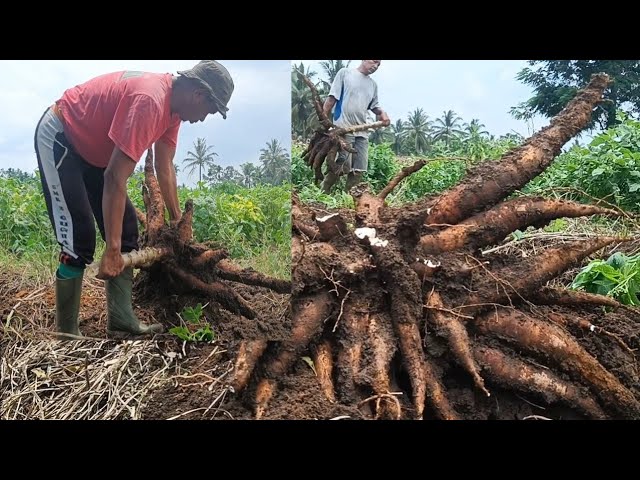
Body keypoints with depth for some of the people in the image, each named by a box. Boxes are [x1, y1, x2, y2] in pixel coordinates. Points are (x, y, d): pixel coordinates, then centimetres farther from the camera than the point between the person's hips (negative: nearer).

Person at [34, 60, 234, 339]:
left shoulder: (173, 104, -3)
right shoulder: (149, 100, -33)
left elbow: (165, 167, 5)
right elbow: (115, 178, -35)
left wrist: (177, 220, 10)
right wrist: (111, 250, -34)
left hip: (91, 148, 10)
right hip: (58, 138, -10)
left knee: (125, 229, 3)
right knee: (79, 240, -15)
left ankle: (122, 321, 6)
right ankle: (65, 333, -2)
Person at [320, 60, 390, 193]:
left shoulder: (373, 84, 19)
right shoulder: (345, 73, 2)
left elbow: (374, 105, 30)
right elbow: (331, 98, -1)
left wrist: (381, 112, 6)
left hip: (362, 131, 6)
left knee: (359, 169, 1)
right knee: (343, 166, -15)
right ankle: (322, 192, 3)